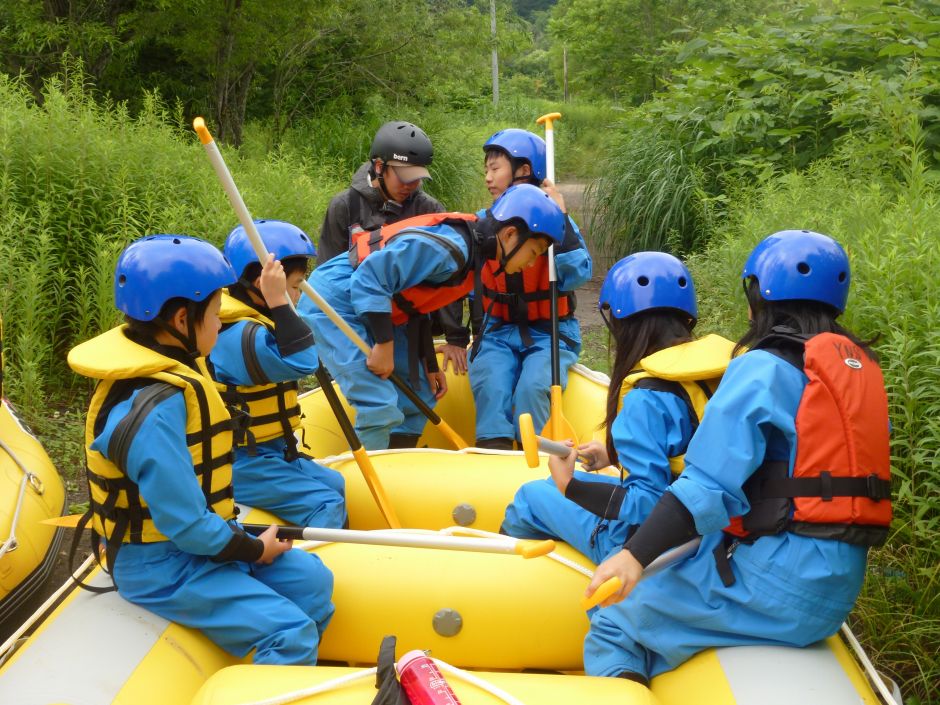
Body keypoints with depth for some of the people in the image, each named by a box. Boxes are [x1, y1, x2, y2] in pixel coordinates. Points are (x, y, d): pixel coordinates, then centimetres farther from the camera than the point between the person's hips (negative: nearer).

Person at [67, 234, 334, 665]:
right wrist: (254, 550, -10)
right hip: (162, 567, -10)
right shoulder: (152, 411, -29)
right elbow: (187, 527, -25)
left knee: (313, 582, 7)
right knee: (291, 634, -17)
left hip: (200, 539, 10)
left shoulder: (175, 370, 2)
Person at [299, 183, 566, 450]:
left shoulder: (472, 248, 5)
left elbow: (416, 307, 13)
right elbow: (370, 277, -28)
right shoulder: (448, 248, -27)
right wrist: (384, 345, -23)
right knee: (381, 408, -16)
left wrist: (430, 365, 13)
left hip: (370, 308, 10)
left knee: (419, 396, 12)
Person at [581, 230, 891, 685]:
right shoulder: (862, 368, 11)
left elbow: (710, 485, -21)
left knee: (613, 629, 3)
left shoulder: (763, 369, -12)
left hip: (775, 580, -8)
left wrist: (636, 555, -24)